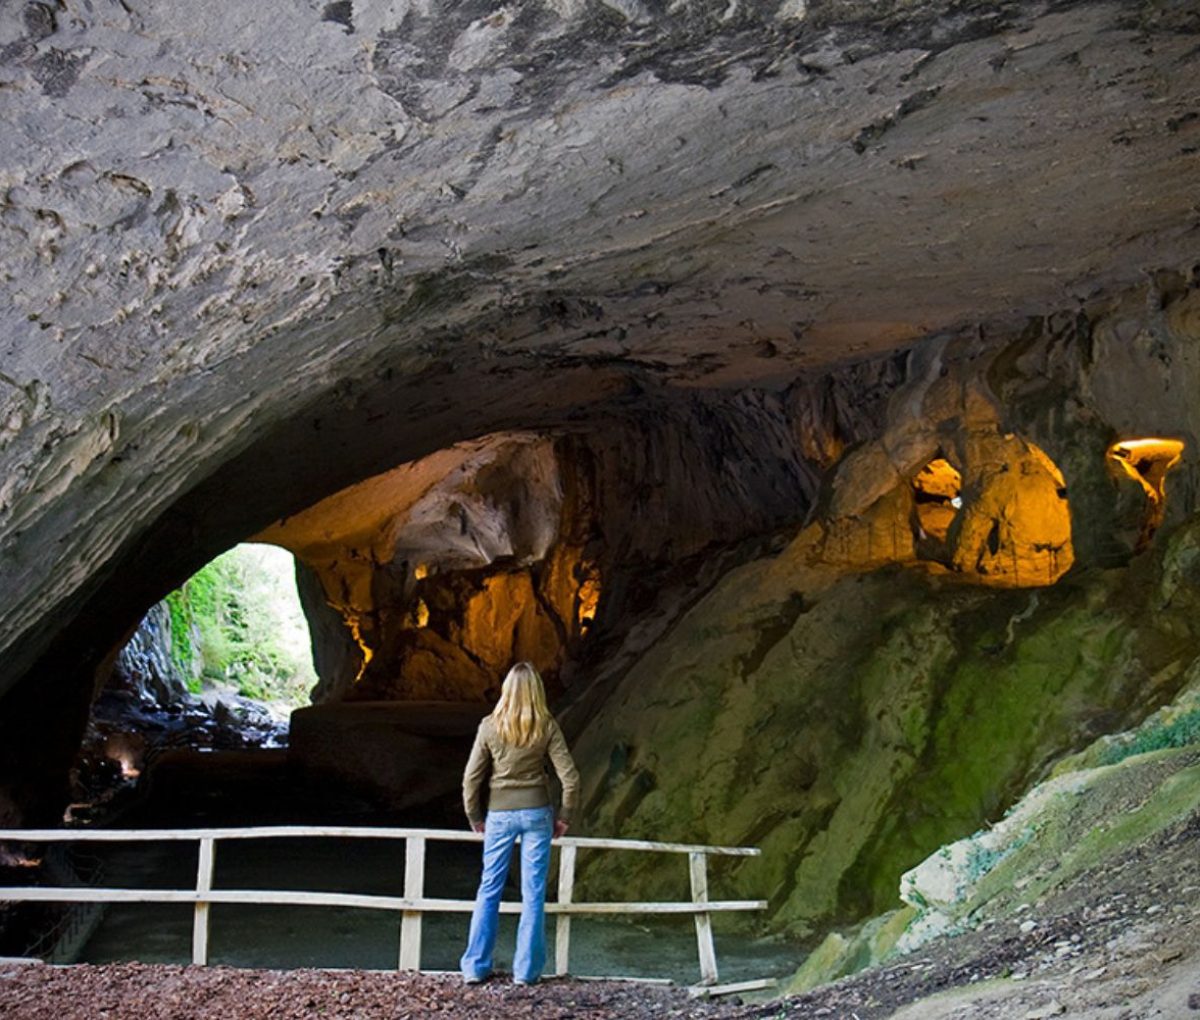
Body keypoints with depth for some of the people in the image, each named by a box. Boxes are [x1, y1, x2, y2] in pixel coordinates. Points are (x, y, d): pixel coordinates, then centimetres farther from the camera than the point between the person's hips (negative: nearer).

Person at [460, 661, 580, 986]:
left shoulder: (490, 726, -6)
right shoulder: (547, 727, -7)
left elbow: (471, 777, -4)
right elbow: (570, 778, -7)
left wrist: (474, 816, 9)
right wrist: (564, 816, 6)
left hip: (500, 814, 0)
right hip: (536, 813, 0)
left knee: (489, 889, 11)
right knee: (533, 893, 7)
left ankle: (475, 967, 13)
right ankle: (526, 970, 10)